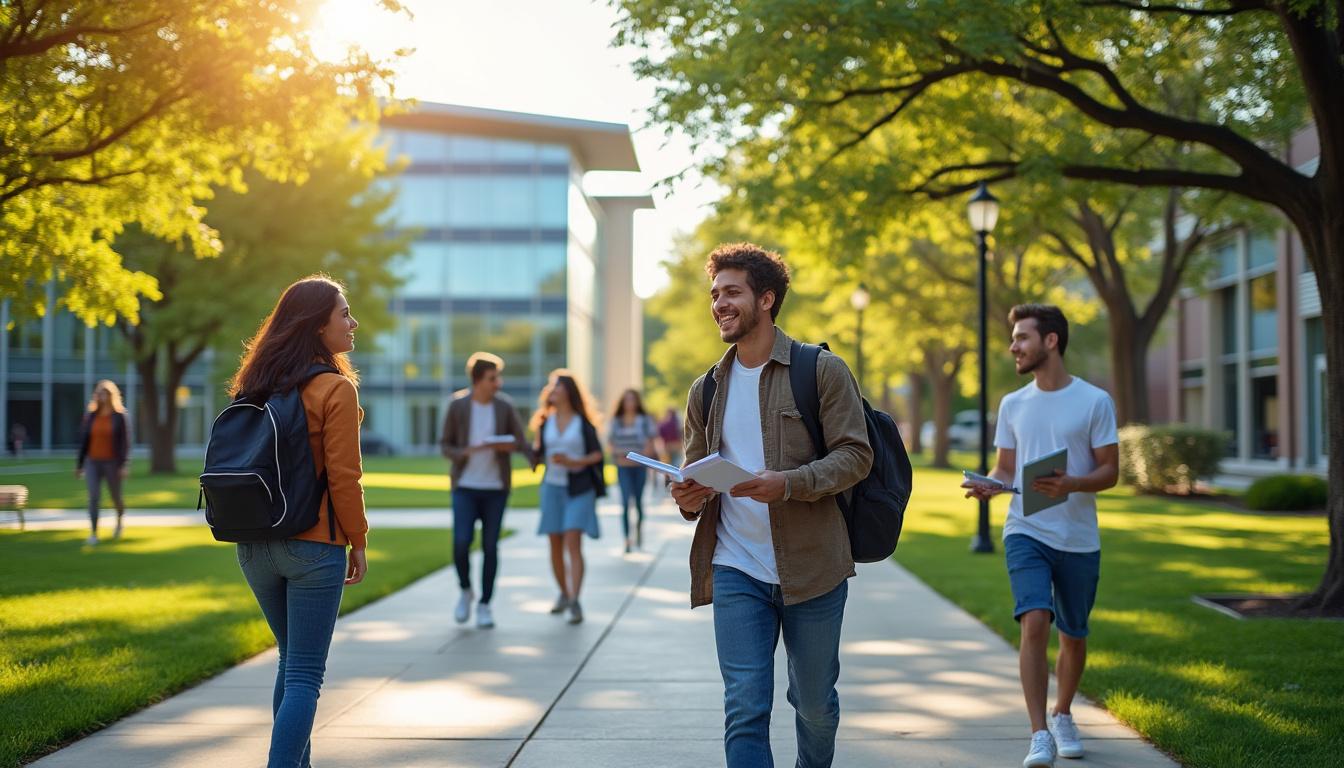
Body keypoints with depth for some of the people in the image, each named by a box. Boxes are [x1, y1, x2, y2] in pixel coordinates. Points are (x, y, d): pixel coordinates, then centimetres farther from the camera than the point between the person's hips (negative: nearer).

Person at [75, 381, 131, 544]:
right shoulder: (90, 415, 3)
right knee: (94, 496, -11)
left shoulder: (120, 416, -5)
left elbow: (125, 442, -9)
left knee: (116, 497, 11)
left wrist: (125, 465, -16)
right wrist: (79, 464, 7)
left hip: (112, 462, -2)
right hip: (93, 462, 2)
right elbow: (84, 441, 7)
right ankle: (93, 534, -9)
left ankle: (119, 520, 43)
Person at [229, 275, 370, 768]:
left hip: (254, 546, 7)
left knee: (292, 661, 21)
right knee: (304, 676, -3)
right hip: (313, 546, -7)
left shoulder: (256, 385, 8)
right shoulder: (335, 389, -12)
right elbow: (343, 477, -12)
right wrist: (358, 541, -1)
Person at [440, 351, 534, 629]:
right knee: (461, 543, -14)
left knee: (490, 547, 1)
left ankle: (484, 605, 13)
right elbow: (445, 447, 0)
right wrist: (465, 452, -21)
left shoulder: (505, 407, -3)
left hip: (496, 488, 1)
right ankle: (465, 591, 13)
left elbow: (521, 443, -3)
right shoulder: (457, 406, -5)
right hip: (465, 488, -1)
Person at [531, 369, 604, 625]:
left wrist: (573, 463, -16)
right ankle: (564, 593, 25)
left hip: (579, 488, -4)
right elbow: (539, 454, 11)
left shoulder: (583, 422, -2)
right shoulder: (546, 422, 7)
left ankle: (575, 602, -18)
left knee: (572, 542, -14)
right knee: (556, 545, 7)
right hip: (553, 486, 4)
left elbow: (597, 454, -2)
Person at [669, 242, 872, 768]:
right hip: (735, 570, 3)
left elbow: (855, 454, -8)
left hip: (811, 565, -2)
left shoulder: (822, 371, -3)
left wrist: (788, 484, -24)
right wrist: (688, 497, -7)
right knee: (745, 710, -5)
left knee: (815, 704, 12)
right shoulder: (707, 389, 11)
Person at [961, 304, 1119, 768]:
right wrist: (988, 486, -10)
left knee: (1073, 637, 12)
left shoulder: (1095, 402, -2)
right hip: (1026, 533, 1)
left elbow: (1110, 472, -3)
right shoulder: (1013, 405, 9)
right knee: (1035, 624, -18)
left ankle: (1062, 717, 37)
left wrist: (1071, 484, -22)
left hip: (1078, 539, -1)